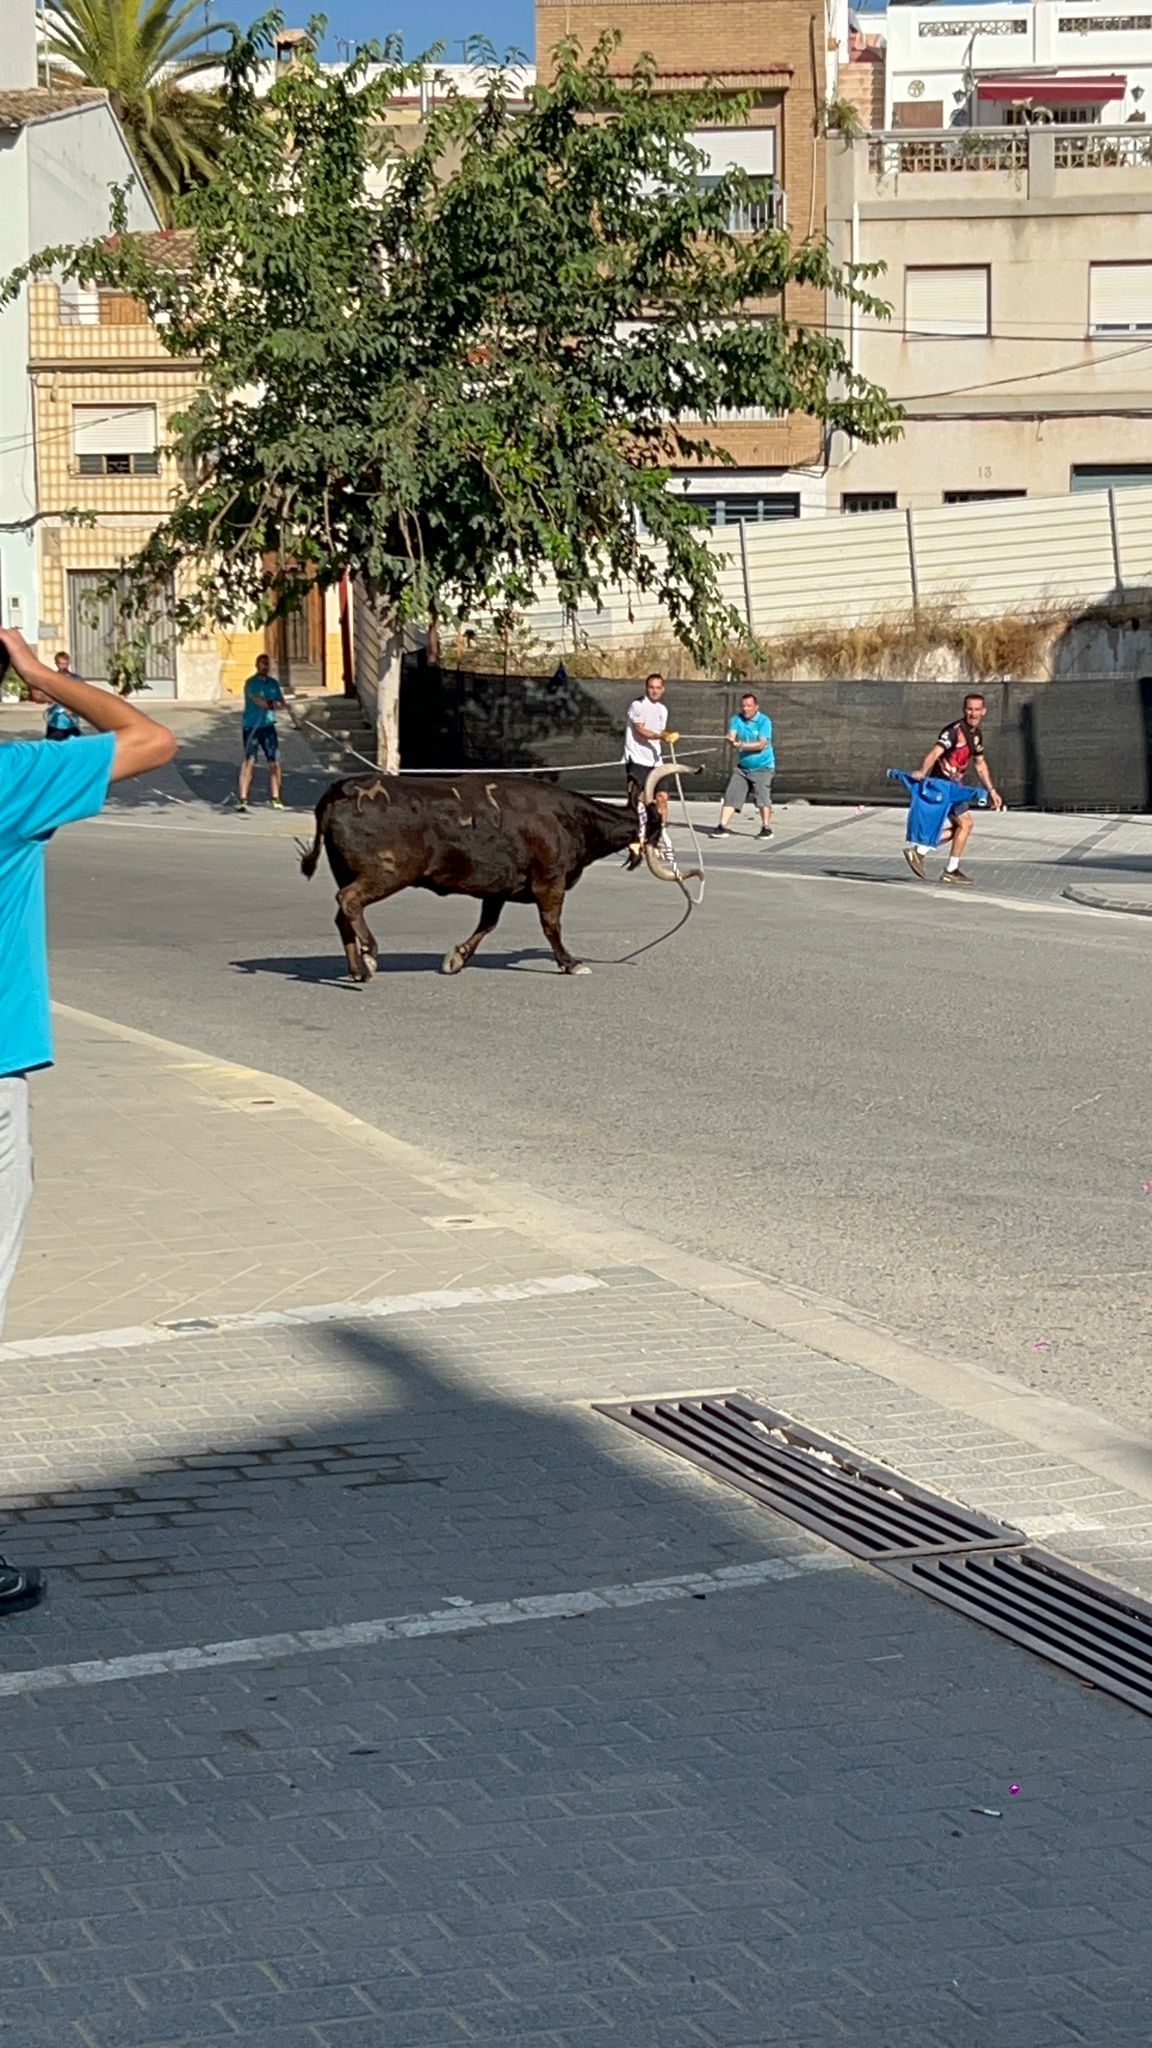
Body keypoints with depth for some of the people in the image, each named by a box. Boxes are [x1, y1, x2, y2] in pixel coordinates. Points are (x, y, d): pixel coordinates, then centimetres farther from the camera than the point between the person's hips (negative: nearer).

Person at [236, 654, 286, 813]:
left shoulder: (273, 683, 13)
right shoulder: (251, 683, -6)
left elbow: (281, 702, 9)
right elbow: (257, 700, -18)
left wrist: (267, 703, -9)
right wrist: (273, 703, -5)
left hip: (268, 726, 6)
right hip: (252, 726, -5)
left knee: (274, 763, 4)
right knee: (249, 761, -12)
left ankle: (276, 798, 12)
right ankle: (242, 798, -15)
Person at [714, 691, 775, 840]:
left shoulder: (764, 721, -9)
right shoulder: (738, 719, 6)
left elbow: (761, 744, -17)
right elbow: (731, 737, -6)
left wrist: (741, 745, -25)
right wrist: (731, 741, -31)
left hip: (762, 767, -5)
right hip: (742, 767, 5)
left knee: (762, 796, -15)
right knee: (731, 796, -3)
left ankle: (766, 828, -6)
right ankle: (722, 827, -3)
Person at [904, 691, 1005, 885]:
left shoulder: (976, 734, 10)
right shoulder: (955, 731, -18)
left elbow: (980, 764, 23)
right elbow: (934, 753, -32)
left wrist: (992, 791, 23)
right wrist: (922, 772, -49)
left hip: (955, 784, 9)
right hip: (942, 782, -9)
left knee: (957, 827, 13)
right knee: (965, 823, -8)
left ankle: (917, 850, 16)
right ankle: (951, 870, 2)